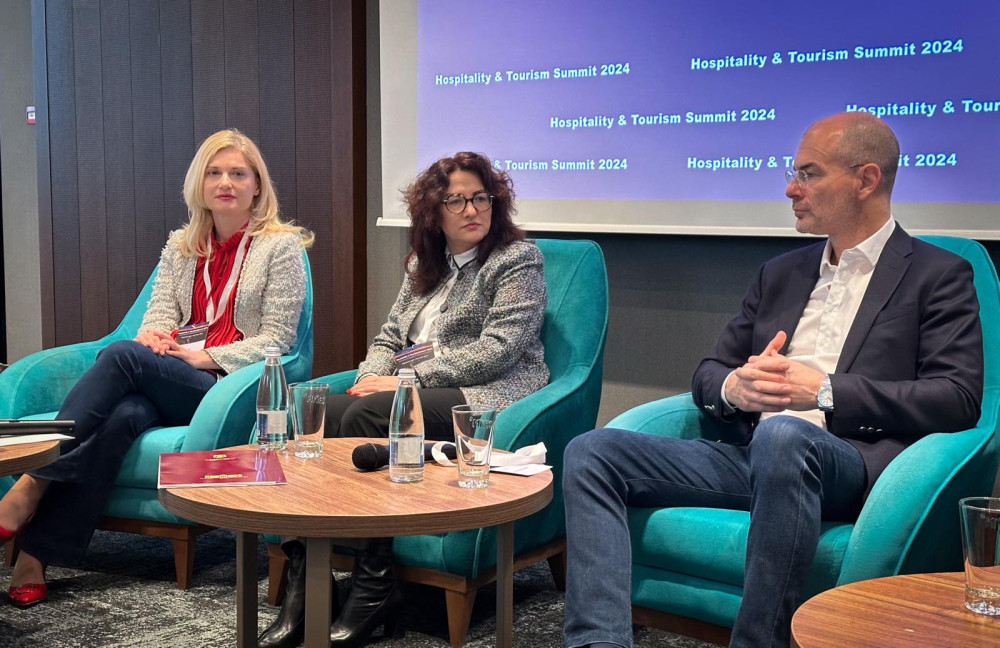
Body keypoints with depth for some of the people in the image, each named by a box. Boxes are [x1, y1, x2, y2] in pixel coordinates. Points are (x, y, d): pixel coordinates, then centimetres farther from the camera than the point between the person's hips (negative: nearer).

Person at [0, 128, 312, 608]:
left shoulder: (282, 245, 5)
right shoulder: (180, 246, 21)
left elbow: (276, 340, -2)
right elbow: (160, 313, 11)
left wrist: (206, 356, -13)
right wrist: (153, 335, -14)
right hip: (164, 385, 4)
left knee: (121, 354, -30)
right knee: (125, 414, -33)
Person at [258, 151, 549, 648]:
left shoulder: (518, 260, 0)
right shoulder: (424, 263, 21)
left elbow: (496, 351, -12)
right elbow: (390, 336, 21)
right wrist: (371, 378, -3)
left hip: (484, 398, -6)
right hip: (416, 396, 7)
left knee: (367, 416, -32)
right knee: (318, 416, -22)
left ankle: (374, 588, -26)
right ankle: (301, 583, -28)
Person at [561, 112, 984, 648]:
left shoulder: (939, 276, 7)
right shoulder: (780, 273, 24)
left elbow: (957, 398, -6)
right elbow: (707, 374, 22)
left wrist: (824, 391, -13)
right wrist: (734, 387, -4)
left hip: (849, 463, -6)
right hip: (747, 457, 6)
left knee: (781, 434, -40)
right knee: (592, 451, -13)